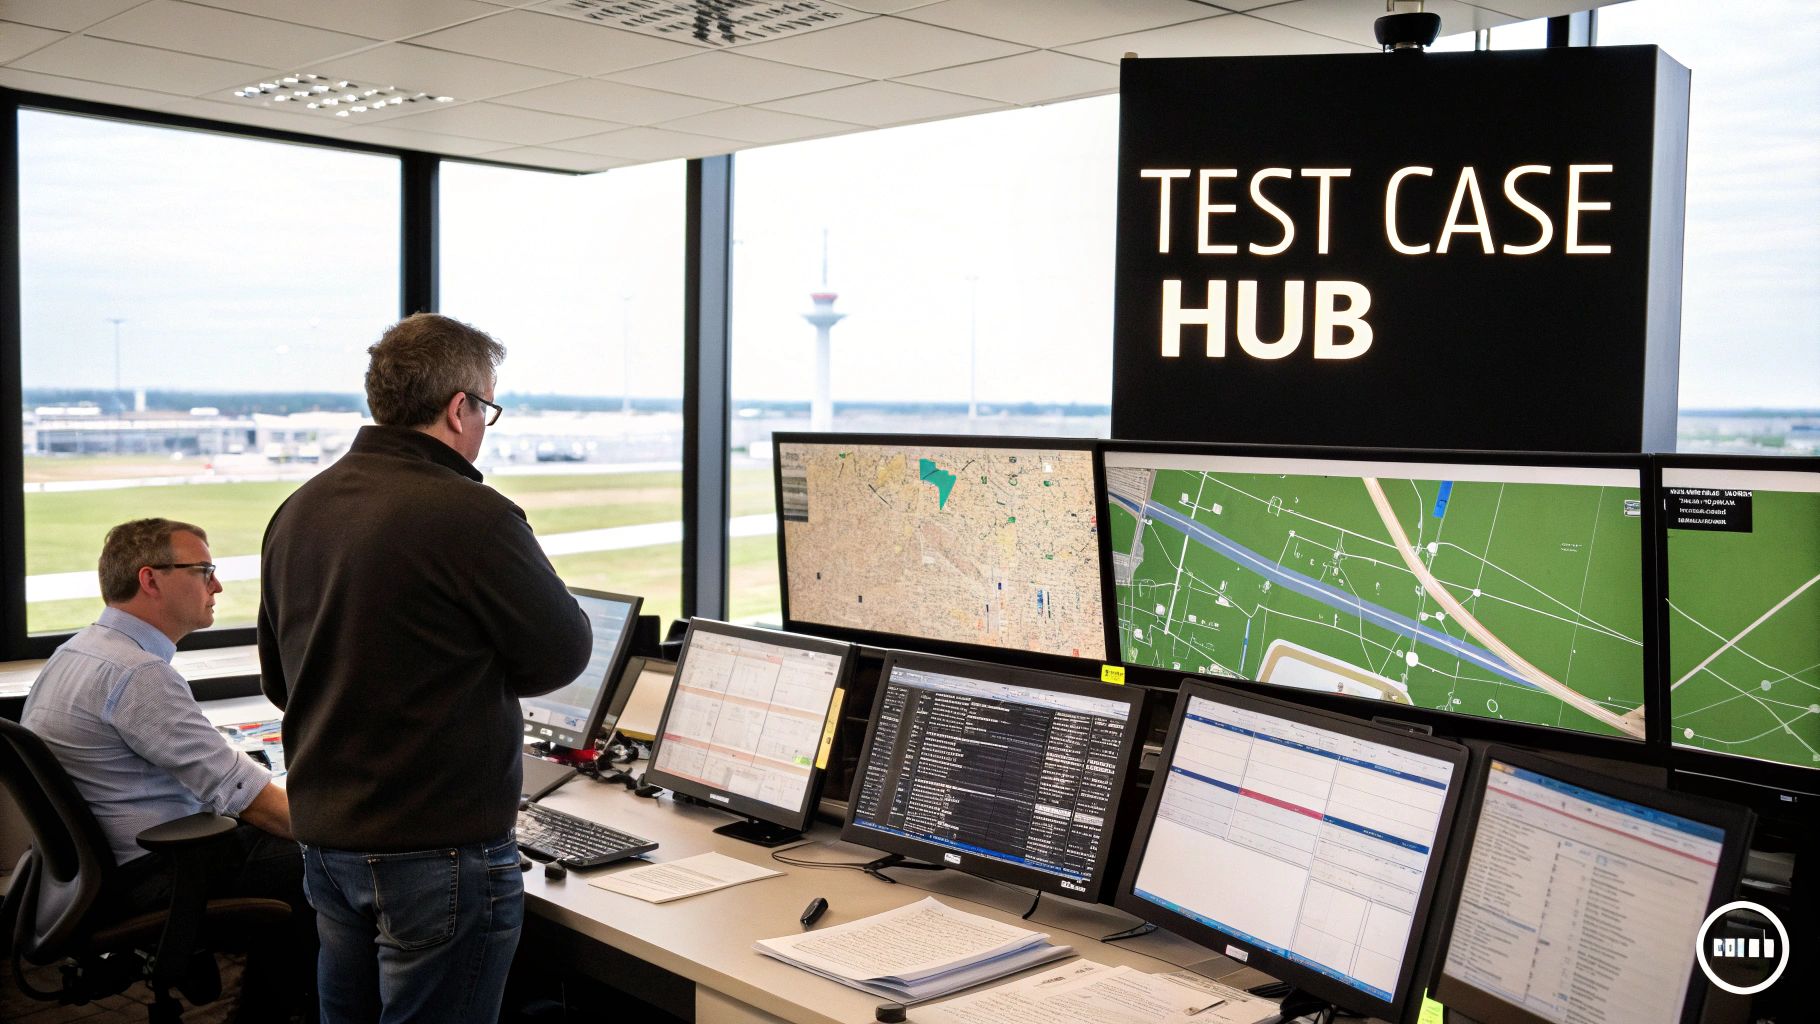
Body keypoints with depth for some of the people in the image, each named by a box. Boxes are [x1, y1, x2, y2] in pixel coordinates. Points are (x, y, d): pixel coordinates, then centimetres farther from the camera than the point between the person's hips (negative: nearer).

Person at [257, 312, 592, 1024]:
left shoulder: (295, 513, 4)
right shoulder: (473, 516, -20)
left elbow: (279, 681, 14)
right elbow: (563, 653, -8)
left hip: (324, 838, 8)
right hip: (442, 850, -7)